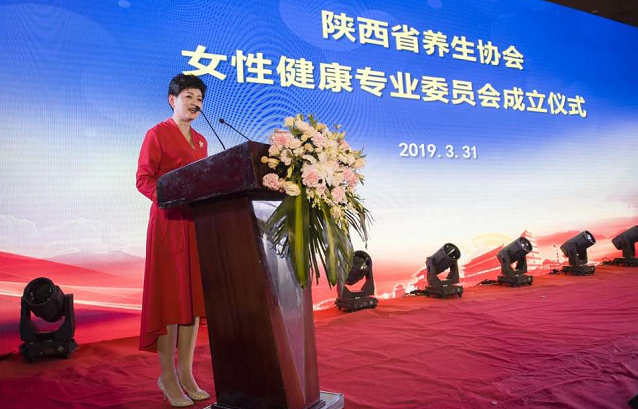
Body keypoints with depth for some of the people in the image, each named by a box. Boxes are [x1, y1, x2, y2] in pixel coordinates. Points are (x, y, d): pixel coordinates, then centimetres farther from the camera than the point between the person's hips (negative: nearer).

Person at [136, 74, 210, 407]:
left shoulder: (201, 141, 19)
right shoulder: (157, 134, 0)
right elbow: (143, 180, -7)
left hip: (197, 222, 7)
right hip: (168, 222, -6)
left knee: (194, 295, 6)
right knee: (170, 295, -3)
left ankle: (185, 373, 15)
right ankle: (167, 377, 8)